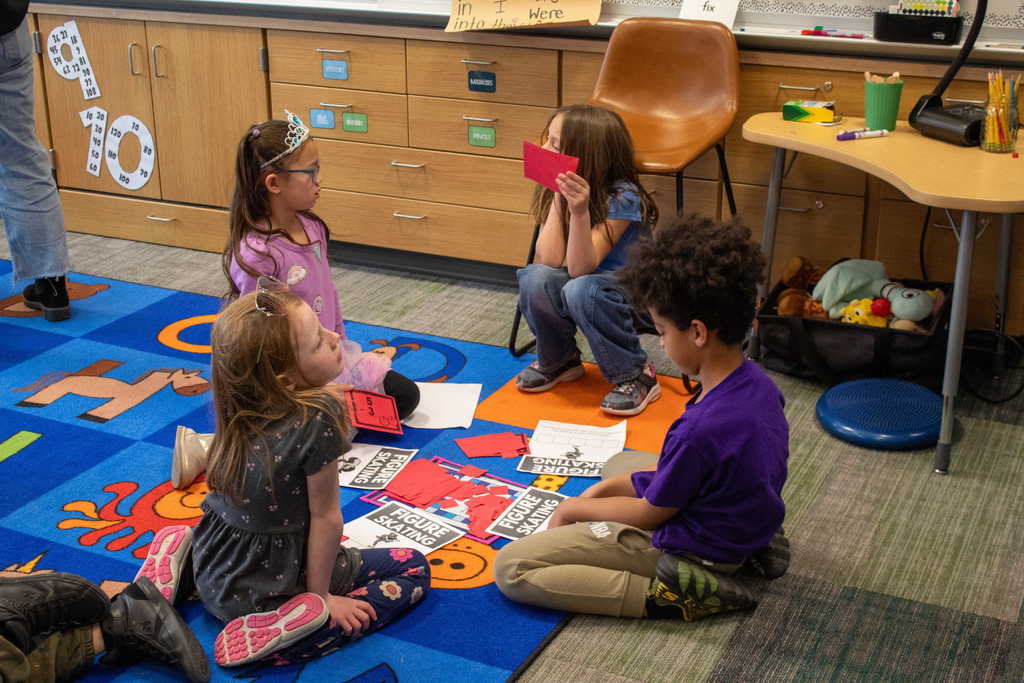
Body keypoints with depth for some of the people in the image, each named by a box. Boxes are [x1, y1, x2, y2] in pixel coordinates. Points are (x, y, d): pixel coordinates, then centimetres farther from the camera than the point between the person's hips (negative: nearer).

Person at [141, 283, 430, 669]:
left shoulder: (244, 408, -7)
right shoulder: (318, 420, -26)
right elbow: (325, 517, -17)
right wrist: (320, 596, -8)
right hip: (263, 589, -7)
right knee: (414, 569, 6)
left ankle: (182, 564, 11)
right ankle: (275, 635, -12)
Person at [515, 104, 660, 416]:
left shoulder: (621, 198, -25)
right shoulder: (557, 188, -8)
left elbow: (580, 268, -31)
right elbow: (550, 261, -19)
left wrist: (579, 212, -45)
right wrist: (558, 198, -23)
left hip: (628, 292, -5)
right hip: (573, 281, 5)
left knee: (580, 290, -36)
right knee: (534, 279, -25)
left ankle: (636, 376, -16)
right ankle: (559, 361, 2)